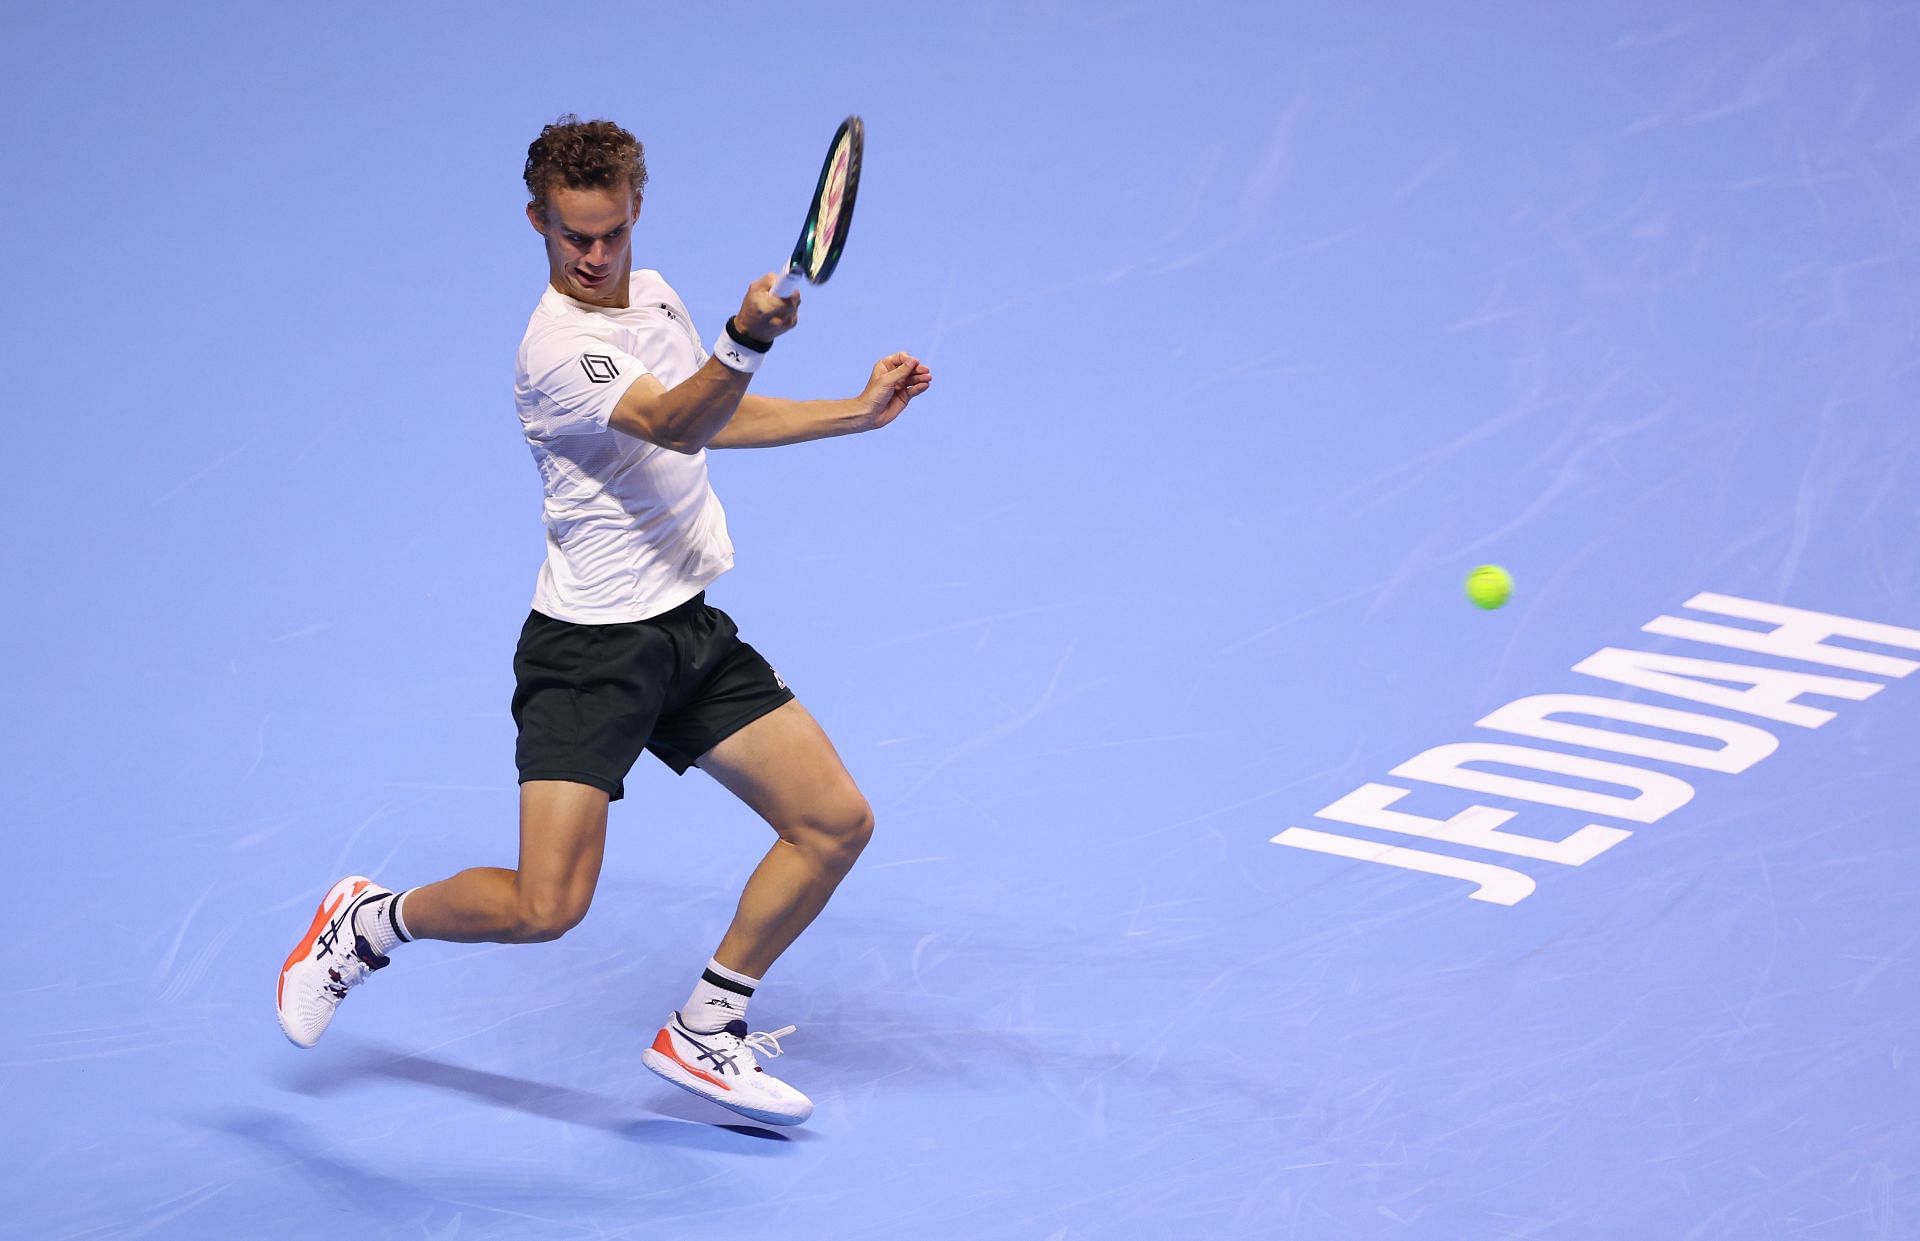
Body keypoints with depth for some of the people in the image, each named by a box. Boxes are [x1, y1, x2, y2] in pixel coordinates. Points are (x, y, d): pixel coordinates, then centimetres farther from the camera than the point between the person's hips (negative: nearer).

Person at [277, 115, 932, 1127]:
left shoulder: (651, 296, 7)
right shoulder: (560, 348, -21)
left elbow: (715, 419, 24)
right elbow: (676, 424, -38)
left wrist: (862, 411, 19)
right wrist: (749, 339, -57)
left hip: (691, 630, 8)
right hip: (589, 650, -8)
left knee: (835, 823, 2)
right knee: (544, 907, -16)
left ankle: (704, 1033, 16)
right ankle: (369, 923, 14)